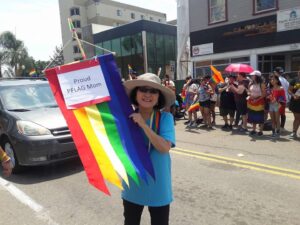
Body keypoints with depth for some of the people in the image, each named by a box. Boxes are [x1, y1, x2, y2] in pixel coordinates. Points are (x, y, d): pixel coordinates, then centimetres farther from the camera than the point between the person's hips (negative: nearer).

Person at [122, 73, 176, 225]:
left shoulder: (165, 117, -13)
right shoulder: (127, 116, -8)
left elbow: (165, 147, -23)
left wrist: (143, 125, -28)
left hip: (158, 187, -2)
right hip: (132, 186, 2)